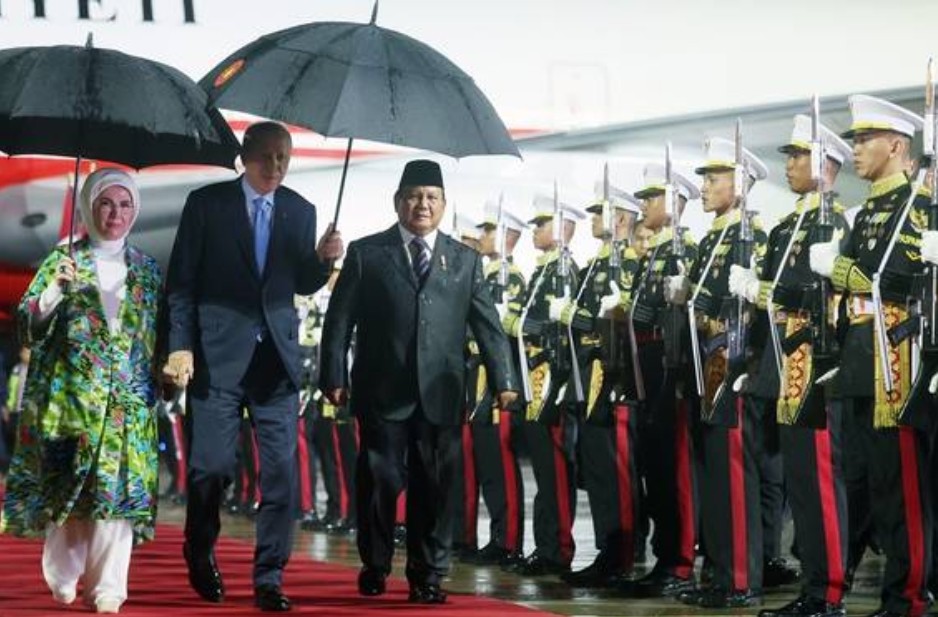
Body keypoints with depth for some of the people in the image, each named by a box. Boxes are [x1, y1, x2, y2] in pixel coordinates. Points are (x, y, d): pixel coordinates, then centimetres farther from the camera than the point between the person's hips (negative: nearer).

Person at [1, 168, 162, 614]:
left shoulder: (148, 271, 12)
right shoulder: (63, 260, 5)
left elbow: (161, 336, 17)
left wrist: (163, 378, 4)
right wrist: (56, 290, -17)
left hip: (129, 401, 1)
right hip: (70, 393, -1)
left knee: (120, 484, -8)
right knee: (66, 484, -1)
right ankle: (64, 577, 13)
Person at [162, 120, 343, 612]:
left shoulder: (300, 211, 11)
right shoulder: (206, 203, 1)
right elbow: (181, 280, 0)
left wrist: (322, 259, -4)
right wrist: (181, 346, -9)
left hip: (277, 355, 3)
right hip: (218, 354, -3)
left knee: (281, 470, -3)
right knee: (212, 465, -1)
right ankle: (200, 554, 27)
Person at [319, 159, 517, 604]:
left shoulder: (465, 260, 13)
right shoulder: (366, 254, 7)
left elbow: (487, 325, 9)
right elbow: (339, 321, 5)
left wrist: (503, 380, 1)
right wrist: (334, 377, -2)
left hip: (440, 395, 2)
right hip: (383, 394, -1)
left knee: (433, 487, 2)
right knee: (380, 482, 1)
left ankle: (427, 576, 10)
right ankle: (374, 567, 19)